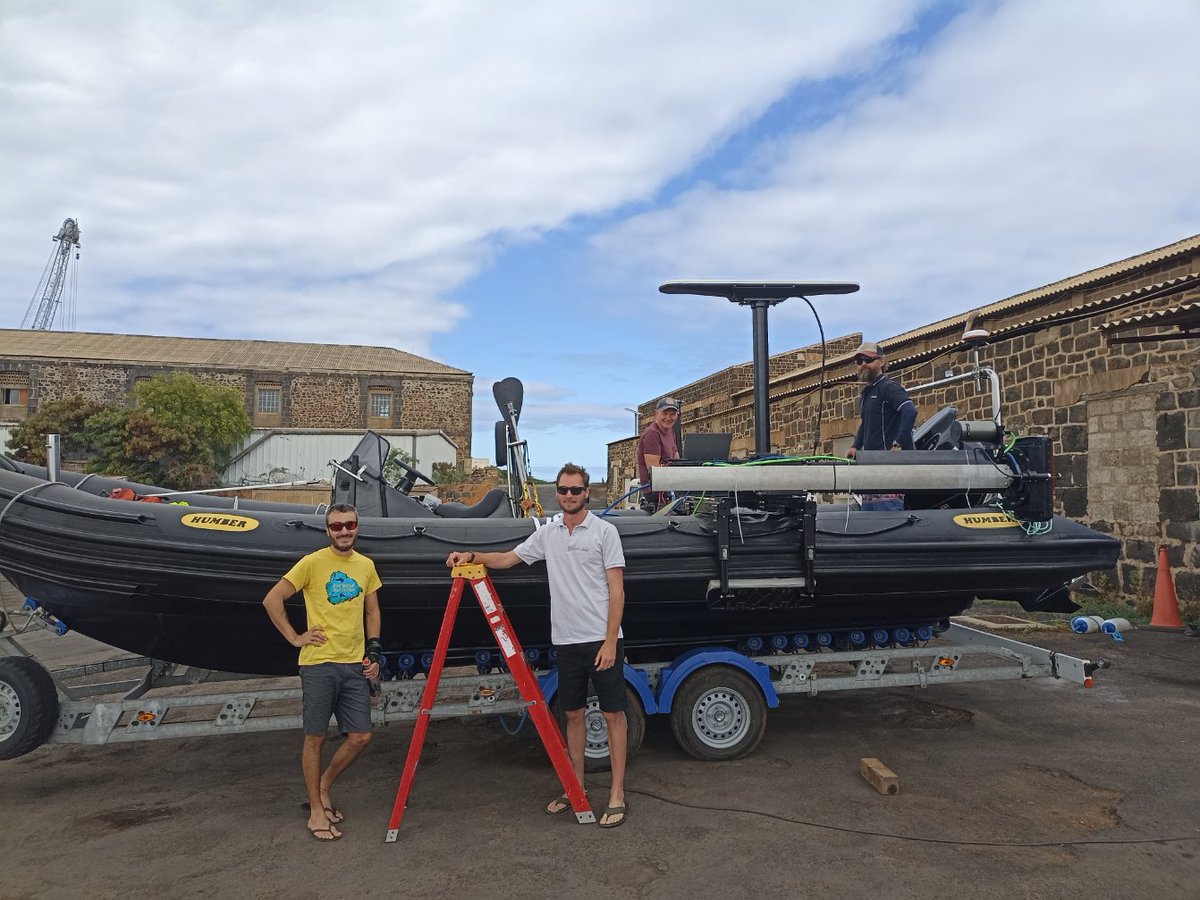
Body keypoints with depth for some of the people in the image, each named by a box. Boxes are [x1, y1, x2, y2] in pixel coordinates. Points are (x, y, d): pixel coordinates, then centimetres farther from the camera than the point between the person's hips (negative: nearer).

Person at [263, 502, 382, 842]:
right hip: (319, 664, -5)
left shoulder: (366, 566, 8)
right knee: (315, 738, 5)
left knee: (360, 737, 6)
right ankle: (316, 811, 20)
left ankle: (324, 787, 30)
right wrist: (295, 637, -8)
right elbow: (271, 600, -6)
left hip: (355, 665, 5)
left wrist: (373, 651, 11)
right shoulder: (312, 563, -7)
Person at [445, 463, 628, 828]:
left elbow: (616, 590, -9)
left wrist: (610, 641, -14)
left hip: (602, 640, -5)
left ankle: (617, 794, 10)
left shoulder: (604, 531, -7)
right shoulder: (547, 534, 9)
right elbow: (507, 558, 18)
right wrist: (471, 556, 1)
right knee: (572, 713, 14)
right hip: (566, 640, 5)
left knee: (613, 713, 2)